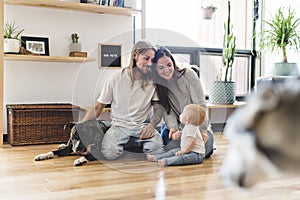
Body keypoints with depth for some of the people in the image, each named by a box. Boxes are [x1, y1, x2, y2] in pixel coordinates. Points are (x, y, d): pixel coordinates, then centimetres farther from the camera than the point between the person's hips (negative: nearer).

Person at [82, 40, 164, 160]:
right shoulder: (115, 78, -3)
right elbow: (97, 108, 3)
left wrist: (152, 124, -16)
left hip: (142, 125, 1)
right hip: (119, 125, -1)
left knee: (157, 148, -28)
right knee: (110, 153, -30)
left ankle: (137, 143, 4)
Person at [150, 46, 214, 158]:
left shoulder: (188, 74, -10)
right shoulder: (156, 85, -2)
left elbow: (201, 104, -9)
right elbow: (166, 112, -8)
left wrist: (202, 129, -17)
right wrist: (173, 128, -26)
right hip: (176, 124, 2)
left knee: (204, 149, -27)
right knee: (172, 147, -27)